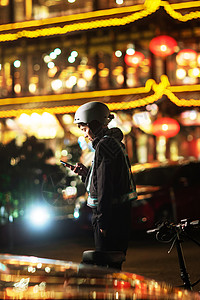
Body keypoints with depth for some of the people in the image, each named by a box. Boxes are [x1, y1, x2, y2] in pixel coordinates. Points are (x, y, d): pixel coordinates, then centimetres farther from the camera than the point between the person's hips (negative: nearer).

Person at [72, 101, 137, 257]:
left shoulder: (104, 145, -14)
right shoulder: (114, 142, 17)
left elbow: (105, 187, -19)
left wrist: (102, 221, -19)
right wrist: (87, 173, 14)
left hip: (111, 213, -10)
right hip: (122, 211, 10)